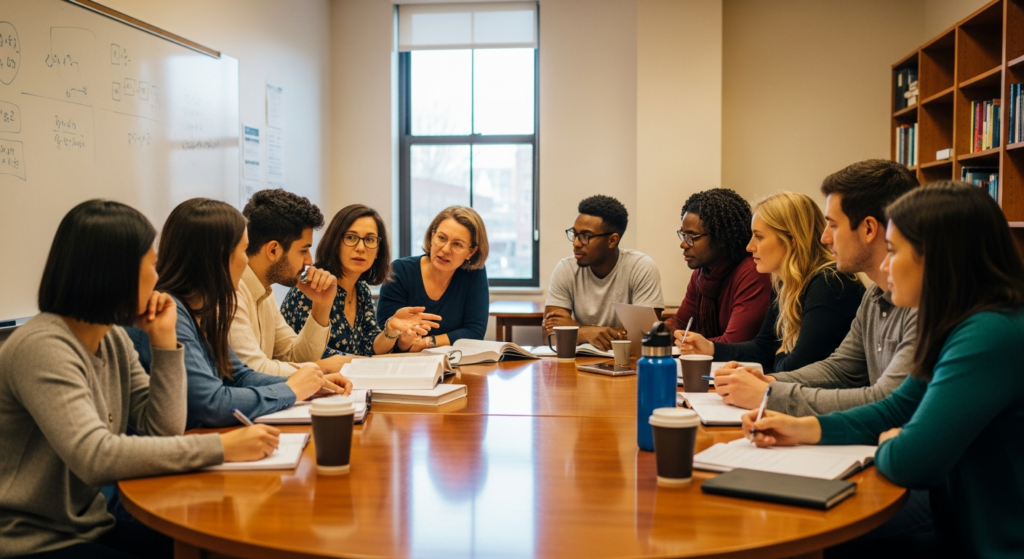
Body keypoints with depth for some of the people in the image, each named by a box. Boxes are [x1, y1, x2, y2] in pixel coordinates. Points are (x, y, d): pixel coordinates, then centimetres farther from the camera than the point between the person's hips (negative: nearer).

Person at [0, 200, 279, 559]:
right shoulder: (43, 347, -21)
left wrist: (164, 340, -6)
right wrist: (221, 447, -30)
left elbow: (161, 431, 1)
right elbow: (96, 458, -31)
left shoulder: (113, 339, 5)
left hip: (92, 529, 8)